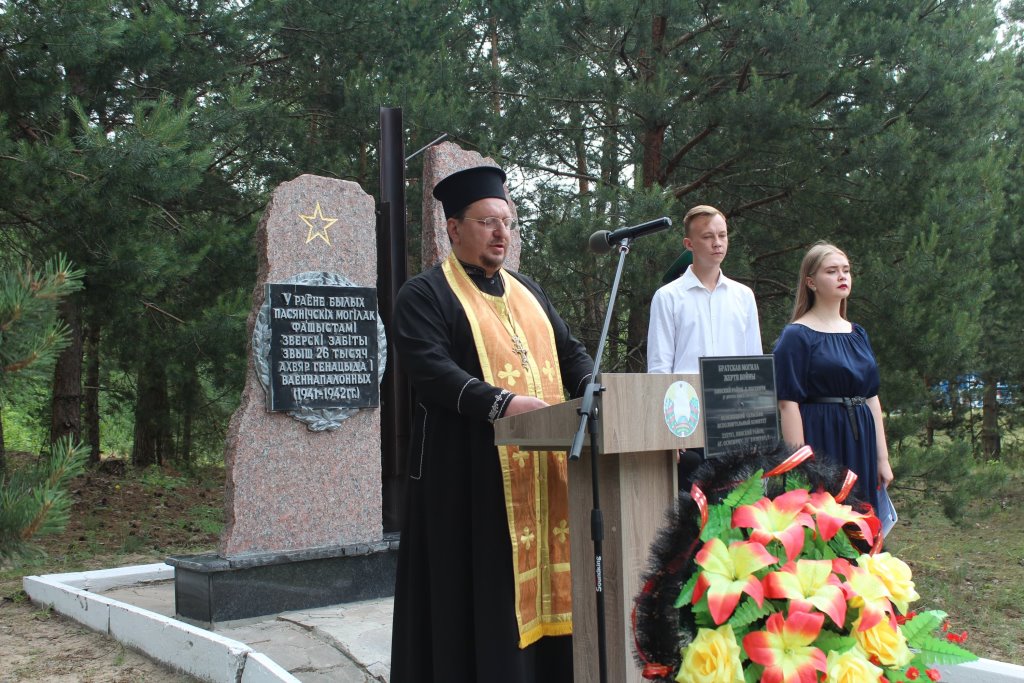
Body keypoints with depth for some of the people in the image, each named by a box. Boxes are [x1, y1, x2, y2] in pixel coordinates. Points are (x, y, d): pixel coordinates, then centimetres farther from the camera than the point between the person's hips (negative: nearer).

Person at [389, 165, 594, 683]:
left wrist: (593, 389, -5)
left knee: (543, 579, 9)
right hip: (471, 472, -6)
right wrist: (502, 403, -30)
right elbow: (431, 370, -17)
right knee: (480, 593, -3)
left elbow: (570, 352, 17)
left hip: (544, 466, 6)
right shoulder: (424, 295, -3)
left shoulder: (527, 292, 19)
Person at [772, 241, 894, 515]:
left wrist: (882, 457, 11)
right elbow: (788, 404, -13)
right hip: (819, 442, -6)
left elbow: (872, 397, 15)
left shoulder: (858, 334, 14)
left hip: (860, 444, 7)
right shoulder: (796, 336, -7)